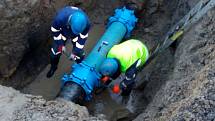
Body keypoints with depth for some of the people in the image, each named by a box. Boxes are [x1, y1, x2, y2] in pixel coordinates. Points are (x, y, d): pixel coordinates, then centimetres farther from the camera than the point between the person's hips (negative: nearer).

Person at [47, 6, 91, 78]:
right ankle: (53, 67, 34)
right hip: (62, 32, 0)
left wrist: (75, 51, -14)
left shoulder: (86, 22, -39)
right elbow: (55, 30, -21)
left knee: (79, 53, 1)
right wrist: (61, 44, -15)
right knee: (55, 50, 4)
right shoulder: (60, 17, -44)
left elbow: (83, 38, -20)